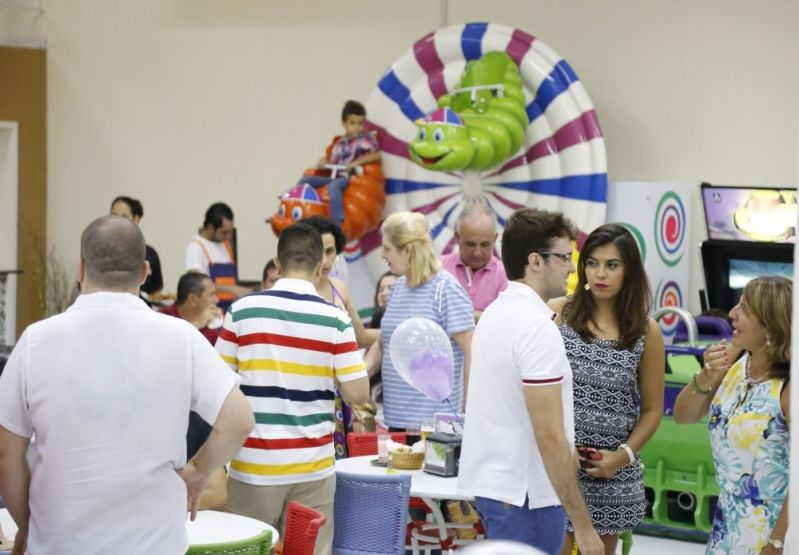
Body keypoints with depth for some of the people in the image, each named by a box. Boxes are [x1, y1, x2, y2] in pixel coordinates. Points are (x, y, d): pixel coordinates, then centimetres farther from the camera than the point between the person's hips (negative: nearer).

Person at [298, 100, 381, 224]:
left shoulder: (366, 138, 3)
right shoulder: (340, 144, 18)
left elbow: (377, 155, -8)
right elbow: (332, 162, 18)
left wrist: (357, 162, -16)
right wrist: (324, 162, -4)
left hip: (353, 177, -7)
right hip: (335, 176, 7)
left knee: (334, 185, -39)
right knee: (305, 180, 0)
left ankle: (337, 222, -45)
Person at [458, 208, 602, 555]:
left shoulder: (495, 313, 10)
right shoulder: (538, 328, -19)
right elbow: (549, 434, -22)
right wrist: (583, 525, -19)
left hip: (491, 483, 9)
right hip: (526, 493, -9)